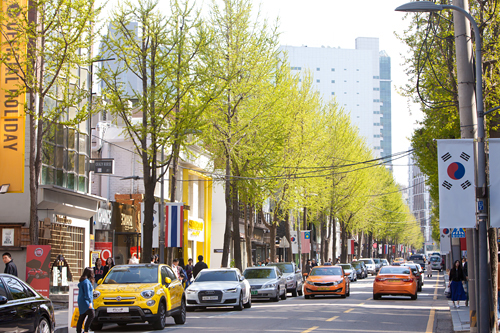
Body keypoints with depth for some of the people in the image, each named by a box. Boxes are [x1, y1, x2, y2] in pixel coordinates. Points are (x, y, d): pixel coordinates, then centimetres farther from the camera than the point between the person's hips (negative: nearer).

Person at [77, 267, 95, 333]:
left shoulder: (83, 281, 17)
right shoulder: (86, 281, -13)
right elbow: (87, 293, -17)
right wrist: (90, 302, -18)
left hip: (82, 302, 11)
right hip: (85, 301, -11)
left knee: (82, 317, 12)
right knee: (91, 315, -18)